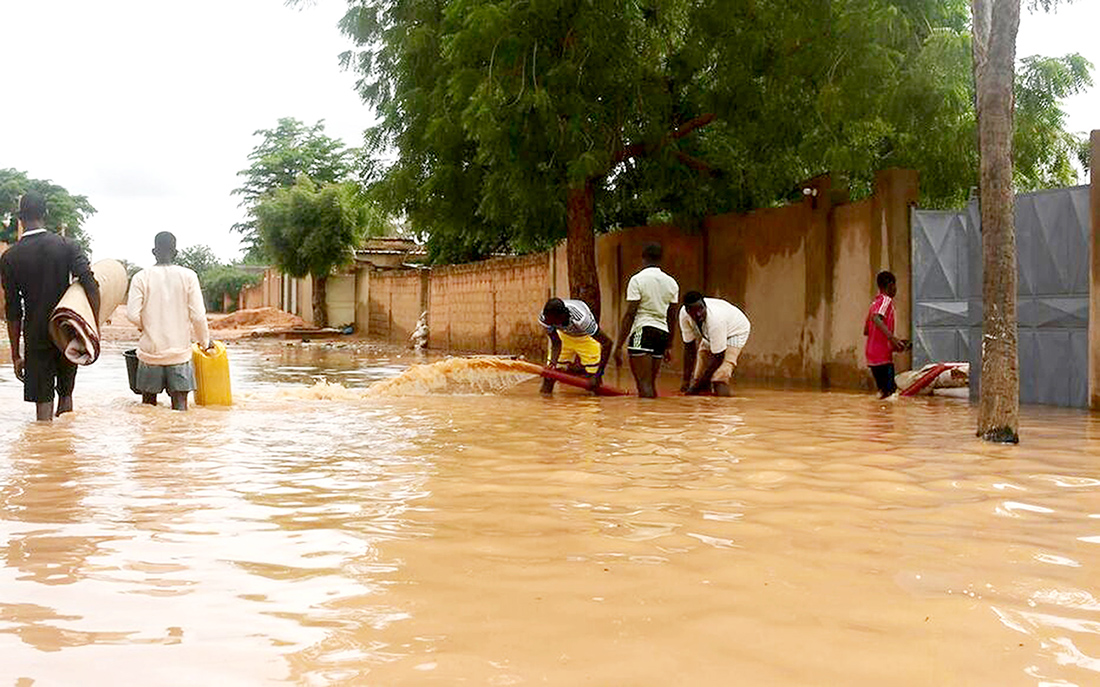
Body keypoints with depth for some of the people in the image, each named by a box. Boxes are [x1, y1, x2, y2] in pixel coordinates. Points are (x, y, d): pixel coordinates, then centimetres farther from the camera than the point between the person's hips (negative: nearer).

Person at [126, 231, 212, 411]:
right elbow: (198, 315, -6)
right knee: (180, 407, 3)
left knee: (148, 407, 13)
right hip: (180, 353, -1)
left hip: (150, 351, 1)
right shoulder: (188, 276, -4)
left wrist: (147, 327, 13)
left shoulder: (141, 277, -3)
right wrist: (205, 341, 9)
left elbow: (132, 314, -8)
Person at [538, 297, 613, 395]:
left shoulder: (580, 318, -44)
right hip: (564, 335, 3)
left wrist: (598, 375, -36)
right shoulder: (545, 317, -31)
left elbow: (607, 342, -38)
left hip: (586, 337, -3)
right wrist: (553, 361, -33)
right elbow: (556, 343, -14)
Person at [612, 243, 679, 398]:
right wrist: (668, 346, 25)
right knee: (651, 385, 14)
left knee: (644, 385, -8)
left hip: (642, 332, -6)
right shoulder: (671, 283, 12)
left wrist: (619, 345, -8)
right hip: (662, 333, 6)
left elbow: (629, 315, -10)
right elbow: (672, 318, 17)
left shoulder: (638, 280, -6)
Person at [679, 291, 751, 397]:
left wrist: (699, 384, -30)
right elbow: (689, 347, -14)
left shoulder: (715, 319, -42)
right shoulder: (684, 314, -26)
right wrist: (686, 380, -14)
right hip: (710, 336, 6)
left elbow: (718, 356, -33)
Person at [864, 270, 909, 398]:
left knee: (883, 392, 13)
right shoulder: (886, 300, -7)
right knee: (889, 392, -9)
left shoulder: (875, 302, 19)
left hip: (872, 356, 9)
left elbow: (866, 331, 24)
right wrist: (892, 337, -36)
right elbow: (875, 318, -27)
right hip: (882, 356, -9)